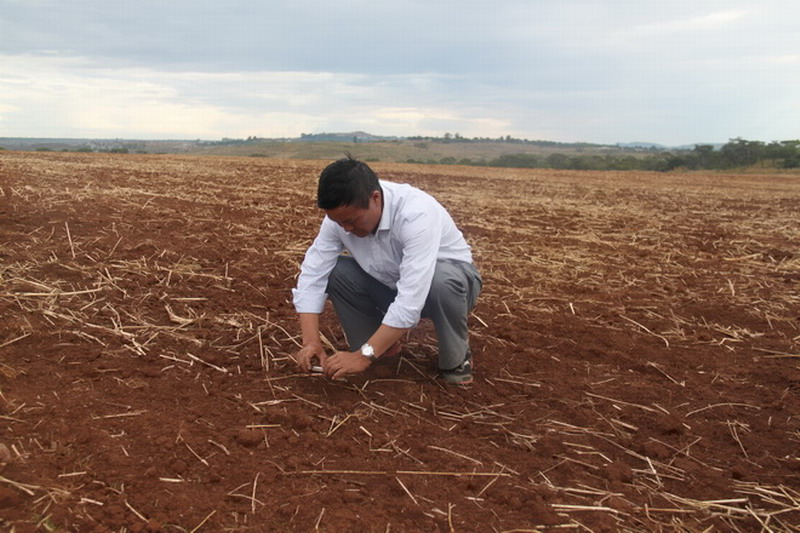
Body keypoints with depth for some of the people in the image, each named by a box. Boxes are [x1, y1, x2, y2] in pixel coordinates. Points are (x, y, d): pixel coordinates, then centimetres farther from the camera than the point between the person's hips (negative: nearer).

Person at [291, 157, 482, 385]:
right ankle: (384, 344, 2)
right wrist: (311, 341, -29)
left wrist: (364, 355, -42)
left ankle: (456, 357, -11)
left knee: (441, 281, -39)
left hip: (451, 276, -5)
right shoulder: (340, 215, -19)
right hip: (391, 285, 5)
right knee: (335, 271, -17)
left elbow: (412, 297, -42)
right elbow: (313, 274, -17)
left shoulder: (416, 213, -36)